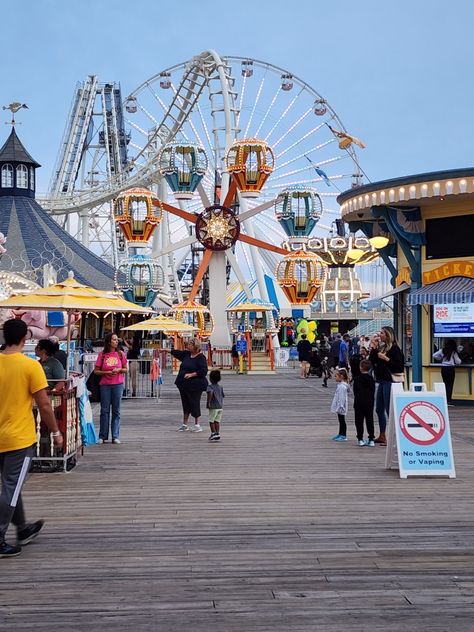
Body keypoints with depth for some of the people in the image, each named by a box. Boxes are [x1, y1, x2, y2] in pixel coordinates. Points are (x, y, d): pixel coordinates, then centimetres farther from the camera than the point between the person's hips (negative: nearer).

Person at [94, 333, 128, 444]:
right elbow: (96, 371, 2)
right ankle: (102, 436, 11)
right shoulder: (102, 354, 0)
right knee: (104, 410, 3)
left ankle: (115, 436, 8)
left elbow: (126, 369, 10)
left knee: (116, 410, 3)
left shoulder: (120, 354, 4)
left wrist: (119, 370, -10)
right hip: (105, 385, -1)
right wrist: (106, 372, -13)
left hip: (118, 385, 1)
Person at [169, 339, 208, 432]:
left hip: (195, 386, -7)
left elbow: (203, 371, -19)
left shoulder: (201, 357, -13)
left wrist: (191, 374, -20)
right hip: (184, 385, 7)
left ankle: (197, 424, 11)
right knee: (185, 404, 13)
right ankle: (184, 425, 21)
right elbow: (177, 353, 24)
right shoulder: (187, 354, 9)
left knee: (194, 404, -1)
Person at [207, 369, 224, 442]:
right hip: (220, 406, 6)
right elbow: (223, 396, 15)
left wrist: (208, 402, -25)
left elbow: (210, 393, -29)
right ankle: (218, 434, 10)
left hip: (213, 407, -6)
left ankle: (213, 433, -2)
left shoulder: (210, 386, -11)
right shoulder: (220, 387, 9)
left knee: (211, 421, 4)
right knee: (217, 421, 12)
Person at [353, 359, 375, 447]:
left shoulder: (357, 379, -7)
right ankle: (371, 439, 5)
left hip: (359, 403, -3)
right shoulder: (371, 379, 3)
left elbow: (355, 392, -3)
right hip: (369, 402, 3)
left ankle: (360, 439, 3)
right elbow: (373, 391, 8)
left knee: (359, 421, 4)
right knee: (369, 420, 6)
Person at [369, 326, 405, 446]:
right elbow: (372, 361, 10)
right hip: (382, 381, 10)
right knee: (379, 409, 15)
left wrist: (387, 359, -21)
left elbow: (400, 366, -17)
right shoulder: (381, 347, 14)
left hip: (389, 381, -10)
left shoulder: (394, 349, -12)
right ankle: (382, 436, 25)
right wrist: (373, 347, 3)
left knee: (389, 410, -8)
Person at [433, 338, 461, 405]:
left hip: (443, 368, 4)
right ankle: (449, 401, -5)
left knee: (445, 384, 10)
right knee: (450, 385, -1)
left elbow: (434, 356, 7)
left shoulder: (442, 351, 6)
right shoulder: (453, 352, -5)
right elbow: (458, 362, -4)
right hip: (450, 368, -4)